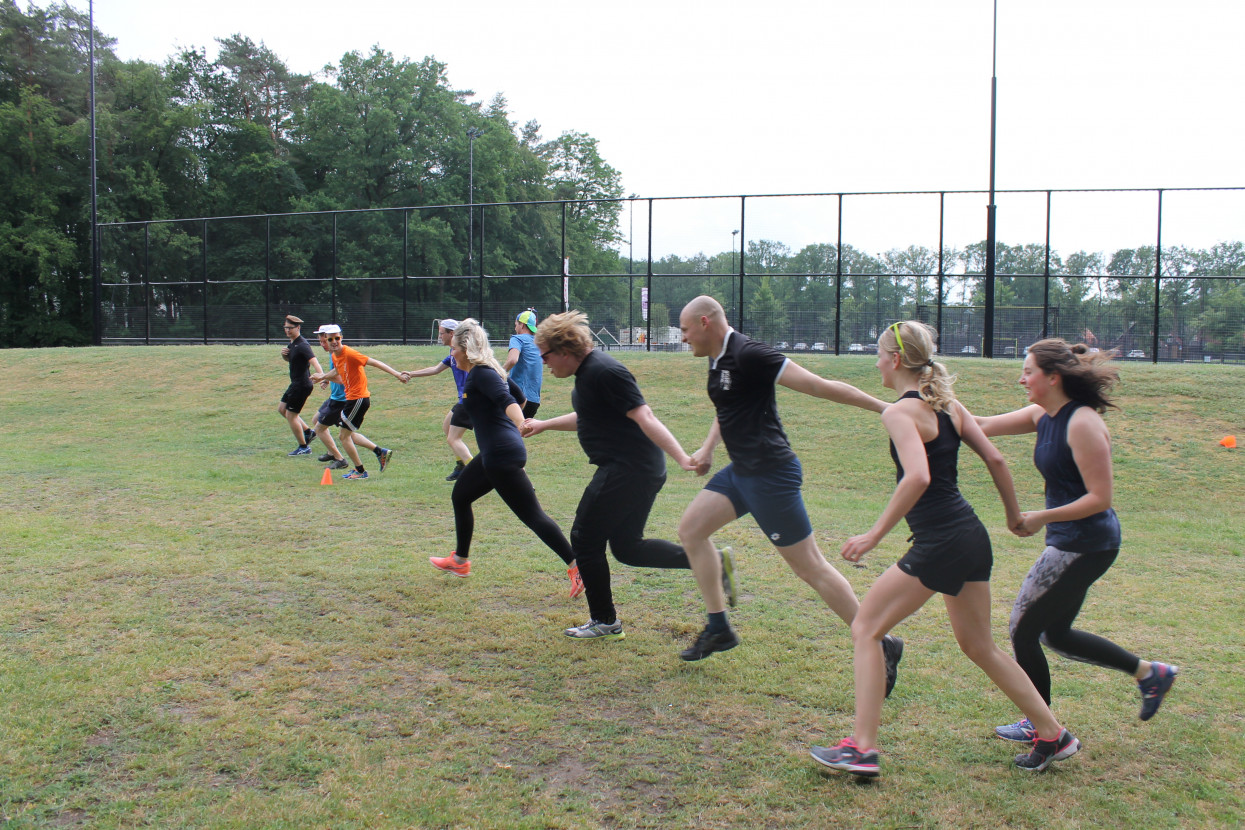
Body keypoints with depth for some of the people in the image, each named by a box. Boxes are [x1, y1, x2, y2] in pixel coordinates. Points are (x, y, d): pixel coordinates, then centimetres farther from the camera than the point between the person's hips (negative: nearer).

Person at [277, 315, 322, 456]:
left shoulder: (302, 345, -22)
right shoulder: (292, 343, 9)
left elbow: (313, 360, -36)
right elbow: (289, 359, 26)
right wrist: (284, 354, 1)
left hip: (302, 385, -10)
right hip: (295, 384, 10)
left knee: (291, 415, -4)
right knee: (281, 409, 20)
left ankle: (303, 447, 7)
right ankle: (307, 431, 24)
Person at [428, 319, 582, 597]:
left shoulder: (481, 374, -14)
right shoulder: (489, 370, 15)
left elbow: (507, 400, -30)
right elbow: (518, 395, 26)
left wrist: (521, 423, -47)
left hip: (502, 454, -11)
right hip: (494, 453, 11)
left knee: (532, 514, -10)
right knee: (460, 496, 24)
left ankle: (578, 567, -10)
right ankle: (460, 561, 38)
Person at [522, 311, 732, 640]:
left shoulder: (604, 372, -18)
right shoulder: (588, 370, 13)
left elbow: (645, 417, -25)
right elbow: (589, 417, 32)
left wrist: (681, 458, -30)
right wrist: (544, 425, 39)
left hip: (626, 471, -11)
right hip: (641, 471, 11)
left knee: (585, 540, 3)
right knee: (627, 547, 15)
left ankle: (604, 622, 18)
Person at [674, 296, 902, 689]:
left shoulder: (748, 355, -19)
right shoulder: (718, 359, 11)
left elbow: (819, 386, -21)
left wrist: (885, 407, -19)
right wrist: (708, 447, 18)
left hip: (770, 473, -10)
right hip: (741, 470, 10)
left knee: (810, 568, -4)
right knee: (690, 529, 11)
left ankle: (881, 646, 7)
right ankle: (719, 628, 20)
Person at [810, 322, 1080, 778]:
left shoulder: (900, 411, -13)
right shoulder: (948, 403, 11)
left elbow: (917, 477, -27)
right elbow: (995, 459, 10)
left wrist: (875, 535, -23)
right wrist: (1015, 516, 21)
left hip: (939, 543, -9)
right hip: (972, 537, 9)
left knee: (865, 629, 1)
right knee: (978, 646, 22)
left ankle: (862, 748, 1)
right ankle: (1053, 735, 30)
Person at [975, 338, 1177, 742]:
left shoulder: (1082, 424, -21)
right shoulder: (1043, 416, 6)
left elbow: (1100, 498, -22)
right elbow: (984, 426, 9)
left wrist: (1042, 518, -19)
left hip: (1084, 546, -9)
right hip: (1070, 543, 9)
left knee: (1023, 629, 2)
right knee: (1055, 633, 19)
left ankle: (1039, 724, 19)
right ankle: (1149, 671, 30)